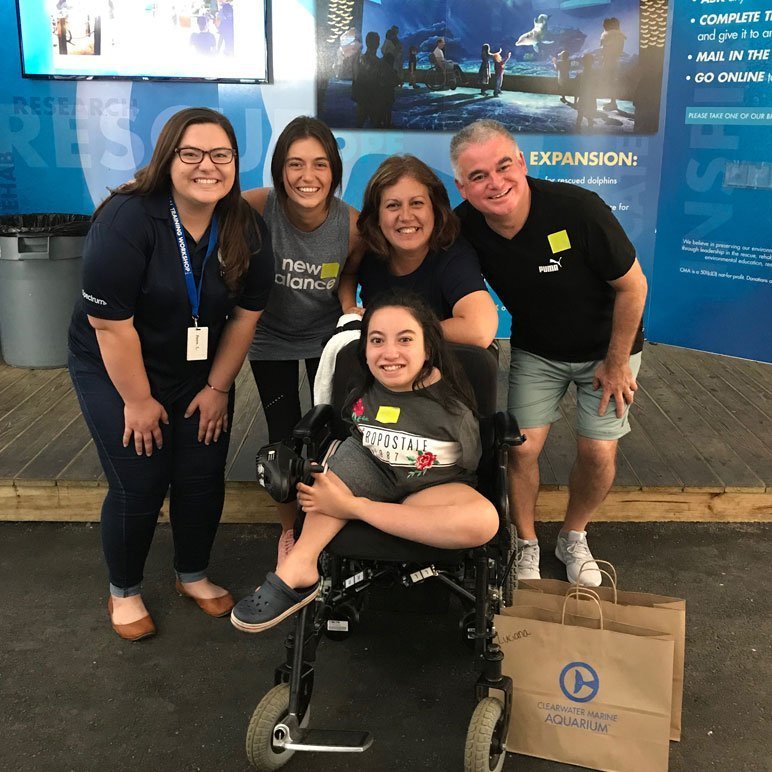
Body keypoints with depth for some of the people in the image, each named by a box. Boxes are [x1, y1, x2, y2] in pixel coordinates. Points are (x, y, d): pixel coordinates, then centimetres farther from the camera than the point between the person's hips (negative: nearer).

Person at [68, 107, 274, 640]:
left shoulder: (248, 229, -10)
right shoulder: (127, 219, -25)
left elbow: (246, 313, -3)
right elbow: (110, 322, -24)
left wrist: (218, 387, -2)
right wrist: (138, 400, -18)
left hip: (201, 371, 4)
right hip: (115, 370, -4)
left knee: (204, 477, 5)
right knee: (140, 485, -3)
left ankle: (193, 576, 30)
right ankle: (124, 591, 22)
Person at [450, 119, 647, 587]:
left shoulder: (578, 210, -33)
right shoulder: (465, 228, -21)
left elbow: (632, 285, -20)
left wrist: (616, 363, -13)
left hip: (606, 347, -2)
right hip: (535, 350, 2)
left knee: (599, 453, -2)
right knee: (524, 448, -3)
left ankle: (574, 539, 26)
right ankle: (527, 546, 21)